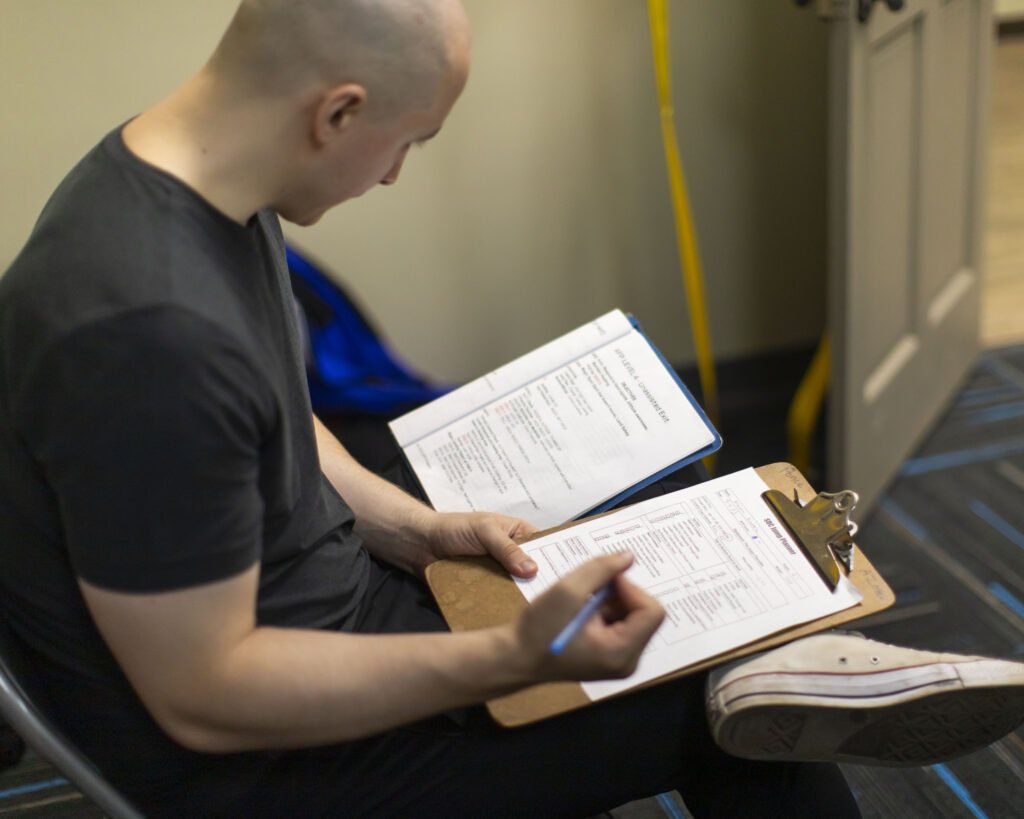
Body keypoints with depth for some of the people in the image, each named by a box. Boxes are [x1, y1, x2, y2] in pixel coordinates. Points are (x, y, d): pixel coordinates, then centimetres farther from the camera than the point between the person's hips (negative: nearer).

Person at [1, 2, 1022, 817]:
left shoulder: (188, 178, -4)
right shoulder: (146, 333, -34)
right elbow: (204, 696, -28)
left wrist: (419, 531, 1)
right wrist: (518, 657, -30)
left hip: (333, 581, 9)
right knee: (725, 699, -5)